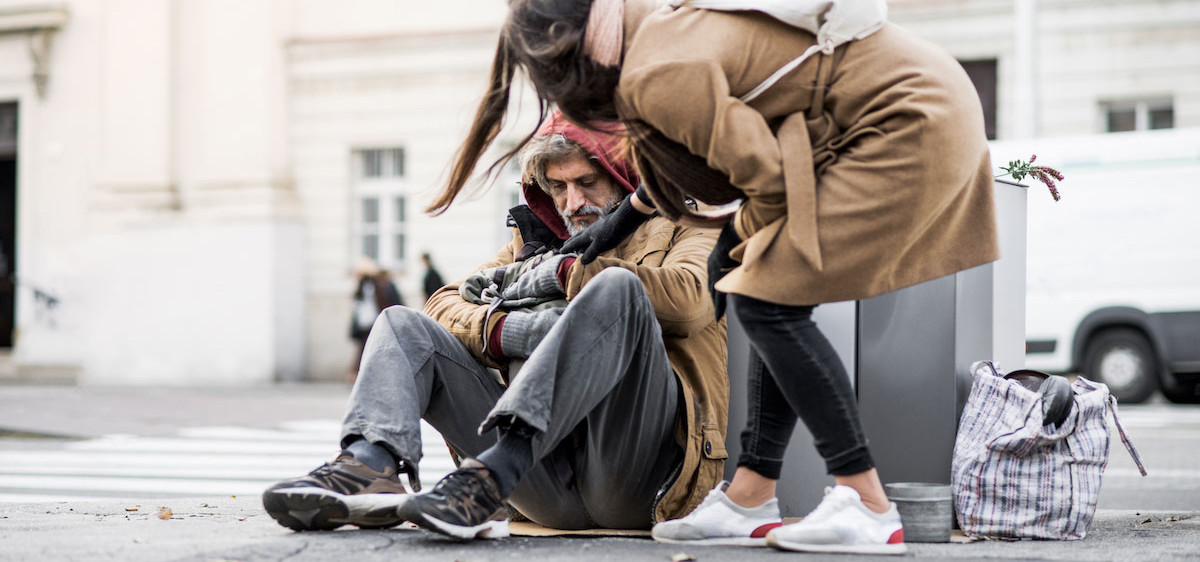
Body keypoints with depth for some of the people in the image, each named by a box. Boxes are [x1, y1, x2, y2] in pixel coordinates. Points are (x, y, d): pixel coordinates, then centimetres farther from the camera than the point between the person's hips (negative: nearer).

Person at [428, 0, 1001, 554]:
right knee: (776, 298, 9)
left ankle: (868, 509, -10)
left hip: (910, 125, -10)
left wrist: (735, 242, 3)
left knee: (767, 303, -10)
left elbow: (769, 179, -17)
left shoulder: (658, 74, -18)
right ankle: (749, 498, 12)